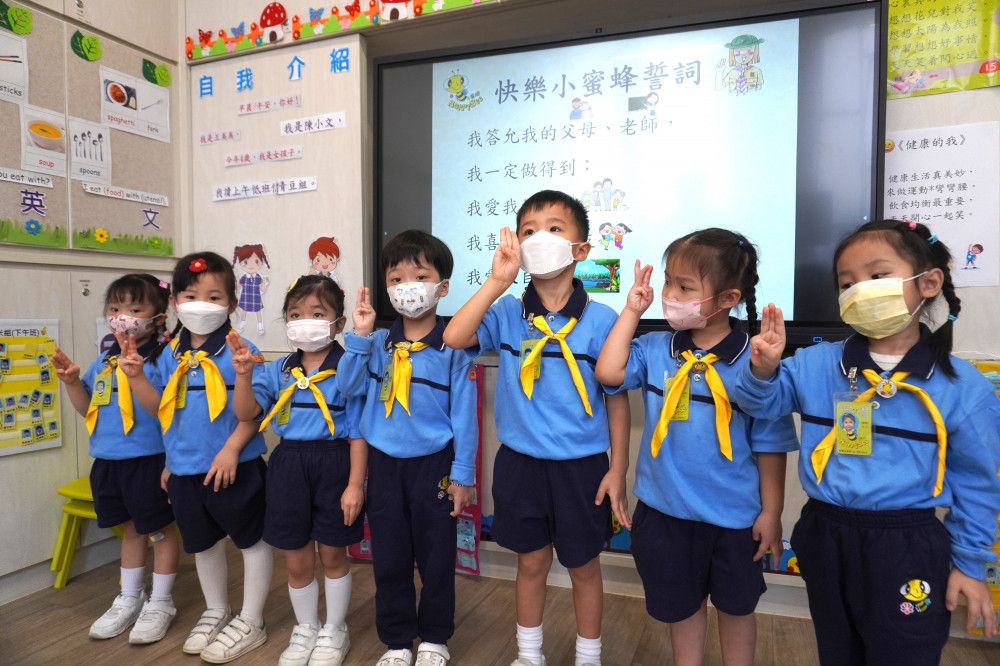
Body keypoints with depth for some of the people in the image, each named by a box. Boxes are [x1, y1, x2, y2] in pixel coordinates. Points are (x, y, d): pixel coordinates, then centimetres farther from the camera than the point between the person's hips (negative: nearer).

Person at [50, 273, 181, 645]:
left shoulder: (162, 358, -14)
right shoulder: (104, 362, 8)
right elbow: (87, 409, 15)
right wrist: (71, 381, 2)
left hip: (149, 460, -7)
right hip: (108, 461, 7)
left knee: (160, 530, 9)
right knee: (131, 529, 22)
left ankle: (160, 604, 26)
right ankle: (129, 600, 38)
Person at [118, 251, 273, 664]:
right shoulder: (170, 356, 5)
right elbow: (160, 408, 8)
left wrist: (232, 449, -21)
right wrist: (136, 376, -6)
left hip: (233, 469, -6)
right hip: (185, 470, 7)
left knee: (251, 540, 8)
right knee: (202, 543, 22)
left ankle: (250, 622, 26)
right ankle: (216, 612, 43)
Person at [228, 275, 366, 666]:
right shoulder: (279, 371, 3)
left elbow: (358, 432, -10)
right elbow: (246, 412, -3)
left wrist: (355, 485, -12)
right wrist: (243, 375, -20)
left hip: (333, 464, -4)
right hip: (288, 466, 4)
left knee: (332, 555, 13)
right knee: (296, 560, 16)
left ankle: (334, 632, 36)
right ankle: (305, 630, 39)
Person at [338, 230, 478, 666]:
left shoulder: (452, 347, -9)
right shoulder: (378, 345, 3)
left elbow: (464, 414, -7)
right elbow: (350, 387, -4)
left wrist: (462, 475, -7)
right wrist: (359, 337, -12)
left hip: (433, 465, -3)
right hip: (384, 465, 4)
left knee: (435, 559, 11)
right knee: (389, 560, 15)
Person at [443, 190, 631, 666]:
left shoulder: (600, 320, -10)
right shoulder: (506, 314, -6)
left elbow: (616, 398, -5)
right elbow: (454, 337, -23)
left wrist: (618, 470, -4)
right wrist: (497, 280, -26)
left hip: (582, 465, -1)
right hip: (520, 461, 2)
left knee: (583, 566, 17)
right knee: (531, 562, 19)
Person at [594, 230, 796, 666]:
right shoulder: (656, 350, -6)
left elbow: (770, 445, -8)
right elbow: (608, 373, -20)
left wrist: (771, 512, -4)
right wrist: (632, 310, -14)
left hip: (734, 515, -2)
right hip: (665, 510, 2)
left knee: (736, 605, 23)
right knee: (682, 605, 23)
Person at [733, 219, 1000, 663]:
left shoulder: (961, 386, -8)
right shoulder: (816, 364, -6)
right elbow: (761, 402, -2)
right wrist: (763, 369, -24)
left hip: (908, 549, -2)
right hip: (825, 538, 3)